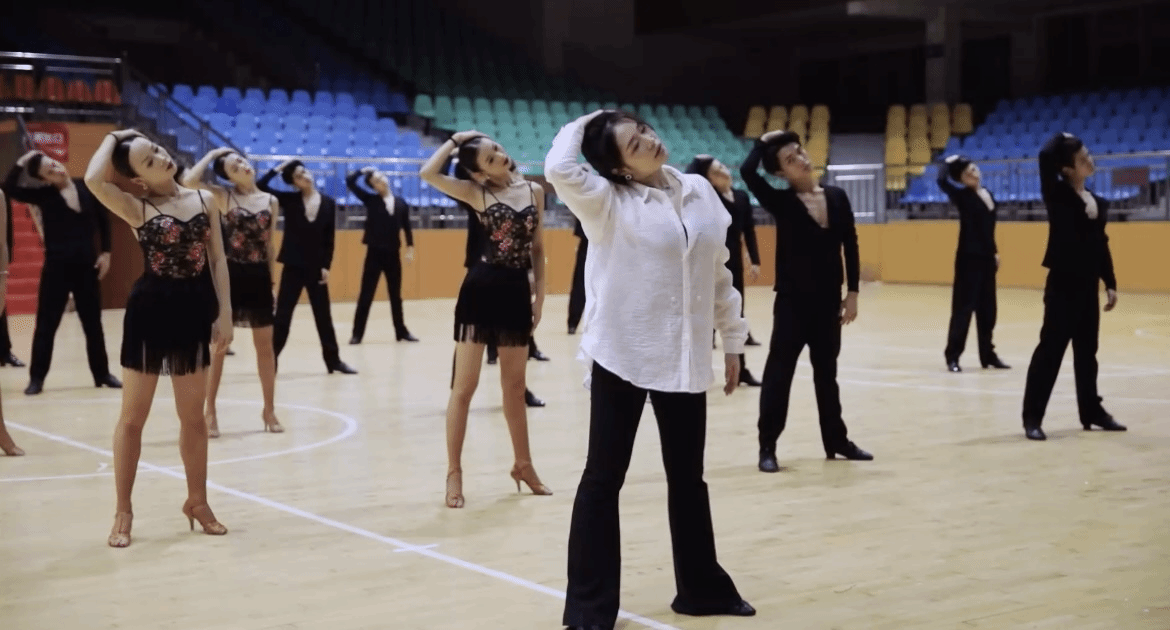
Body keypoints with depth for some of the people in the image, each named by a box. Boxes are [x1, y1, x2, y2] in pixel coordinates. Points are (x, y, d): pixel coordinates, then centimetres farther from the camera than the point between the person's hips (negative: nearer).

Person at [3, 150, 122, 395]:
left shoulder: (87, 188, 0)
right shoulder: (43, 194, -5)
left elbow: (103, 220, 9)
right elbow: (9, 188, -17)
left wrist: (106, 252, 4)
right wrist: (21, 162, -19)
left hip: (87, 264, 2)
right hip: (56, 267, -2)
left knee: (93, 323, 11)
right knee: (46, 324, 3)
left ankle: (102, 374, 21)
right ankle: (37, 377, 11)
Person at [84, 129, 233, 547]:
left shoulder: (204, 200, 4)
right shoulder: (136, 208, -5)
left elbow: (218, 261, 6)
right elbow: (93, 180, -23)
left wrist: (224, 313, 0)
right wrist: (112, 138, -6)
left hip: (194, 311, 3)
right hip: (149, 311, -3)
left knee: (193, 417, 13)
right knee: (133, 417, 4)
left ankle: (197, 501, 28)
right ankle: (123, 512, 14)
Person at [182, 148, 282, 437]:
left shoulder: (271, 201, 6)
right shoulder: (222, 196, -3)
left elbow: (270, 246, 11)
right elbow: (189, 181, -20)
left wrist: (273, 282, 9)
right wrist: (212, 154, -9)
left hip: (258, 277, 3)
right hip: (230, 276, -3)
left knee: (265, 346, 9)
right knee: (218, 345, 3)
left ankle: (269, 409, 20)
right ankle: (210, 412, 11)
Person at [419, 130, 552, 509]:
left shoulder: (534, 191, 7)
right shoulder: (475, 192, -3)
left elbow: (537, 248, 13)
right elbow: (427, 173, -19)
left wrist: (540, 294, 9)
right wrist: (455, 140, -6)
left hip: (517, 291, 4)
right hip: (481, 289, -4)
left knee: (515, 386, 15)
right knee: (465, 386, -1)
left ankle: (523, 465, 28)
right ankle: (454, 472, 7)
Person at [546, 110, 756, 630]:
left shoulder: (699, 191, 5)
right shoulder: (606, 201, -8)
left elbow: (718, 271, 11)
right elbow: (559, 169, -27)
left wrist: (732, 339, 13)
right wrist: (581, 125, -8)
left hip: (684, 357, 5)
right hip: (621, 355, -4)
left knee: (688, 476, 17)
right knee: (603, 478, 3)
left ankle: (702, 587, 32)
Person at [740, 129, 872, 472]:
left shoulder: (836, 197, 4)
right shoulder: (781, 202, -8)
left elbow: (849, 246, 8)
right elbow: (747, 172, -24)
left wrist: (852, 292, 3)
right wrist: (763, 142, -7)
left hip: (828, 300, 4)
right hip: (792, 301, -4)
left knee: (826, 372, 16)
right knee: (779, 371, -1)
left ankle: (836, 439, 27)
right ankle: (767, 446, 6)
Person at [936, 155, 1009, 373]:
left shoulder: (987, 194, 10)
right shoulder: (963, 196, -9)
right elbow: (942, 181, -26)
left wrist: (995, 252, 17)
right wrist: (948, 162, -9)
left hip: (986, 257, 7)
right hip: (969, 257, -7)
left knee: (987, 307, 11)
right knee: (964, 306, -6)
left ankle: (988, 354, 20)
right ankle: (952, 355, 0)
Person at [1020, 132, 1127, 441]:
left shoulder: (1097, 203, 10)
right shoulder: (1058, 196, -9)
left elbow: (1102, 247, 14)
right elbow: (1045, 157, -23)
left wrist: (1110, 283, 12)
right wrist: (1062, 139, -3)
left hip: (1088, 286, 7)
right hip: (1063, 283, -6)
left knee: (1087, 350, 16)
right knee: (1050, 348, -6)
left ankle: (1091, 411, 28)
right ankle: (1032, 417, -2)